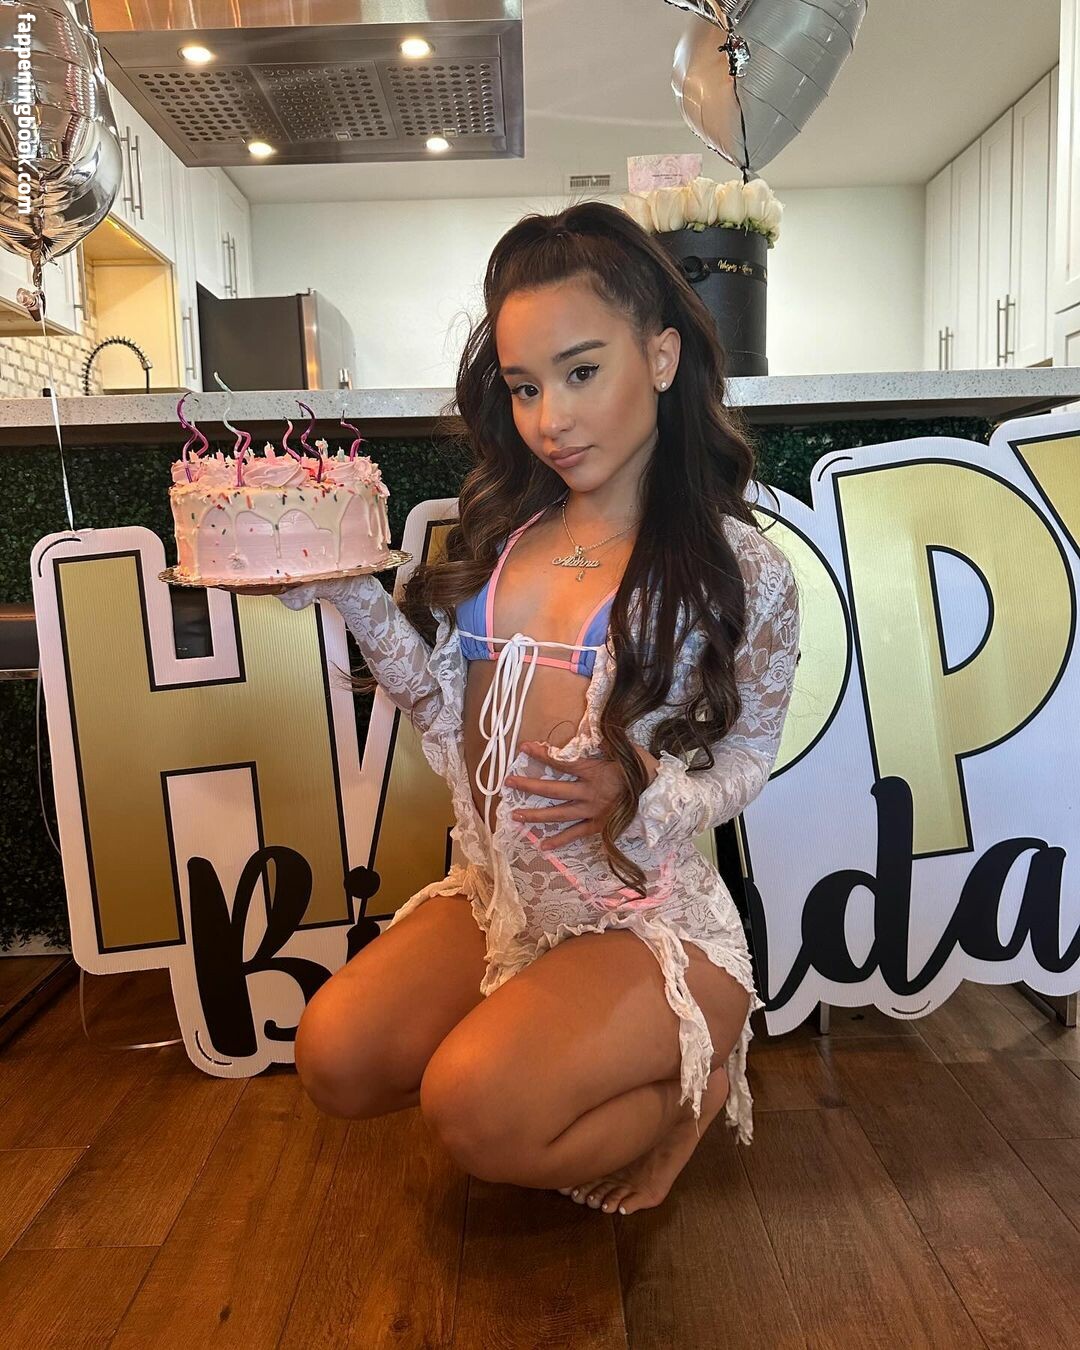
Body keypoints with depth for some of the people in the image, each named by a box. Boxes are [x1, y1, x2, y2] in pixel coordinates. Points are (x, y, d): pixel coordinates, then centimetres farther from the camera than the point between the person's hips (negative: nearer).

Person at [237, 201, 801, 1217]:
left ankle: (687, 1083, 7)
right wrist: (348, 590, -4)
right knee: (334, 1057, -8)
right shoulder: (503, 532, 4)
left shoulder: (740, 569, -10)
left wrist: (641, 796, -23)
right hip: (494, 895, 6)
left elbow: (745, 761, -2)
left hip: (647, 917, -5)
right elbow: (448, 712, 5)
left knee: (477, 1112, -23)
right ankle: (569, 1057, 15)